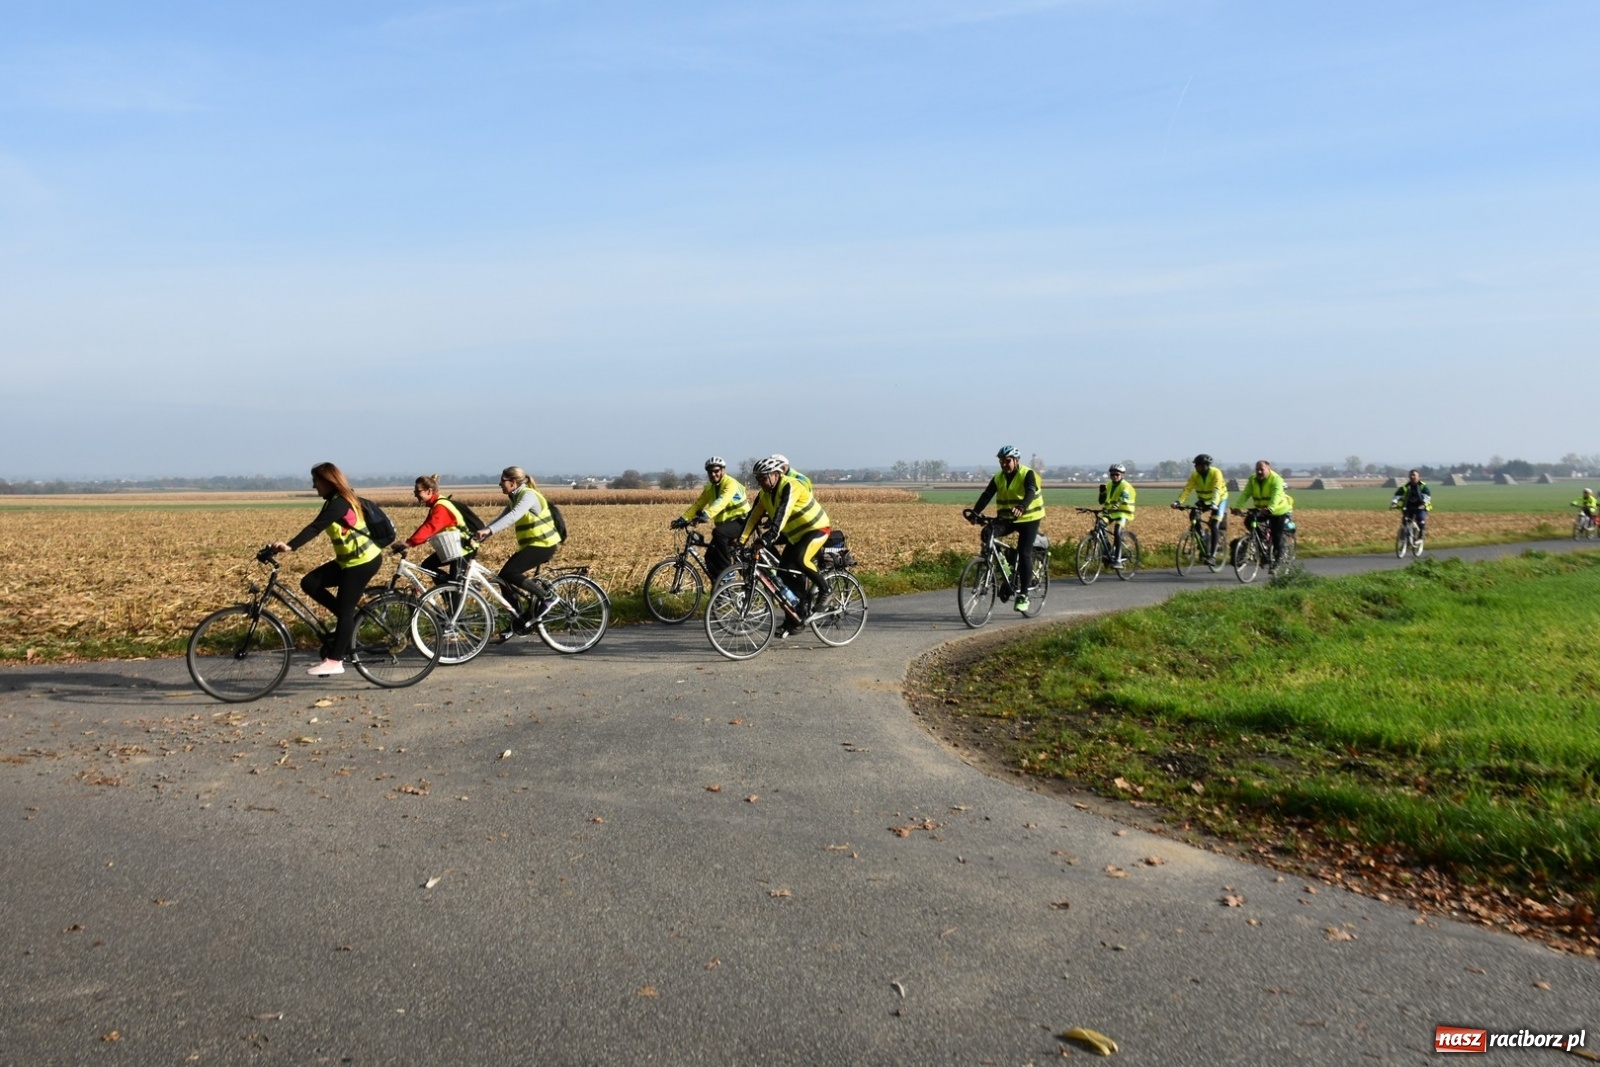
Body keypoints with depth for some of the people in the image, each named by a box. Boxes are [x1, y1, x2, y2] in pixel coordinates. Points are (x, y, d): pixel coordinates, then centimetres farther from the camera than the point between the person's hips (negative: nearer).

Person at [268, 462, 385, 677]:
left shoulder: (339, 503, -19)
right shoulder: (336, 501, 13)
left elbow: (315, 528, -30)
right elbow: (317, 527, 17)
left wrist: (290, 546, -38)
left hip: (363, 561, -10)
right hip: (350, 559, 10)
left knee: (345, 611, -6)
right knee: (309, 582, 4)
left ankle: (334, 661, -1)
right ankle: (347, 619, 12)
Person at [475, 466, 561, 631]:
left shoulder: (528, 495, -16)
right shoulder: (514, 499, 13)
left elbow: (513, 516, -32)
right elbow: (500, 518, 9)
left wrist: (489, 530, -41)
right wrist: (482, 533, -4)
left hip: (543, 544, -10)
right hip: (531, 545, 10)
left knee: (508, 572, -20)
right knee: (505, 576, 4)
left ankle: (547, 597, -11)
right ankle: (520, 620, 11)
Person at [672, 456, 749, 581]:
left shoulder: (730, 483, -18)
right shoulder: (709, 487, 7)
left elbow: (721, 502, -35)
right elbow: (698, 504, 3)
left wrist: (706, 515, -50)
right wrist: (683, 519, -12)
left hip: (740, 521, -8)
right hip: (724, 523, 8)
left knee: (718, 532, -35)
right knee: (710, 556, -3)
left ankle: (727, 571, -26)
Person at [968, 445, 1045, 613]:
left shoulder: (1027, 474, -13)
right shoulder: (998, 478, 1)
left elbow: (1030, 493, -32)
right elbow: (986, 495, -12)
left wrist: (1021, 508, -53)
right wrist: (975, 512, -30)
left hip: (1029, 518, -4)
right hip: (1007, 518, 5)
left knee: (1024, 554, -13)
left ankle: (1023, 596, -3)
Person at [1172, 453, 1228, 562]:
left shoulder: (1216, 473, -26)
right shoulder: (1195, 475, -15)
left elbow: (1217, 491, -39)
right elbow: (1187, 489, -24)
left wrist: (1213, 504, -56)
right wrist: (1178, 501, -40)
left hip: (1219, 500, -5)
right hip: (1203, 501, 5)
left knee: (1214, 527, -18)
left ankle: (1213, 554, -13)